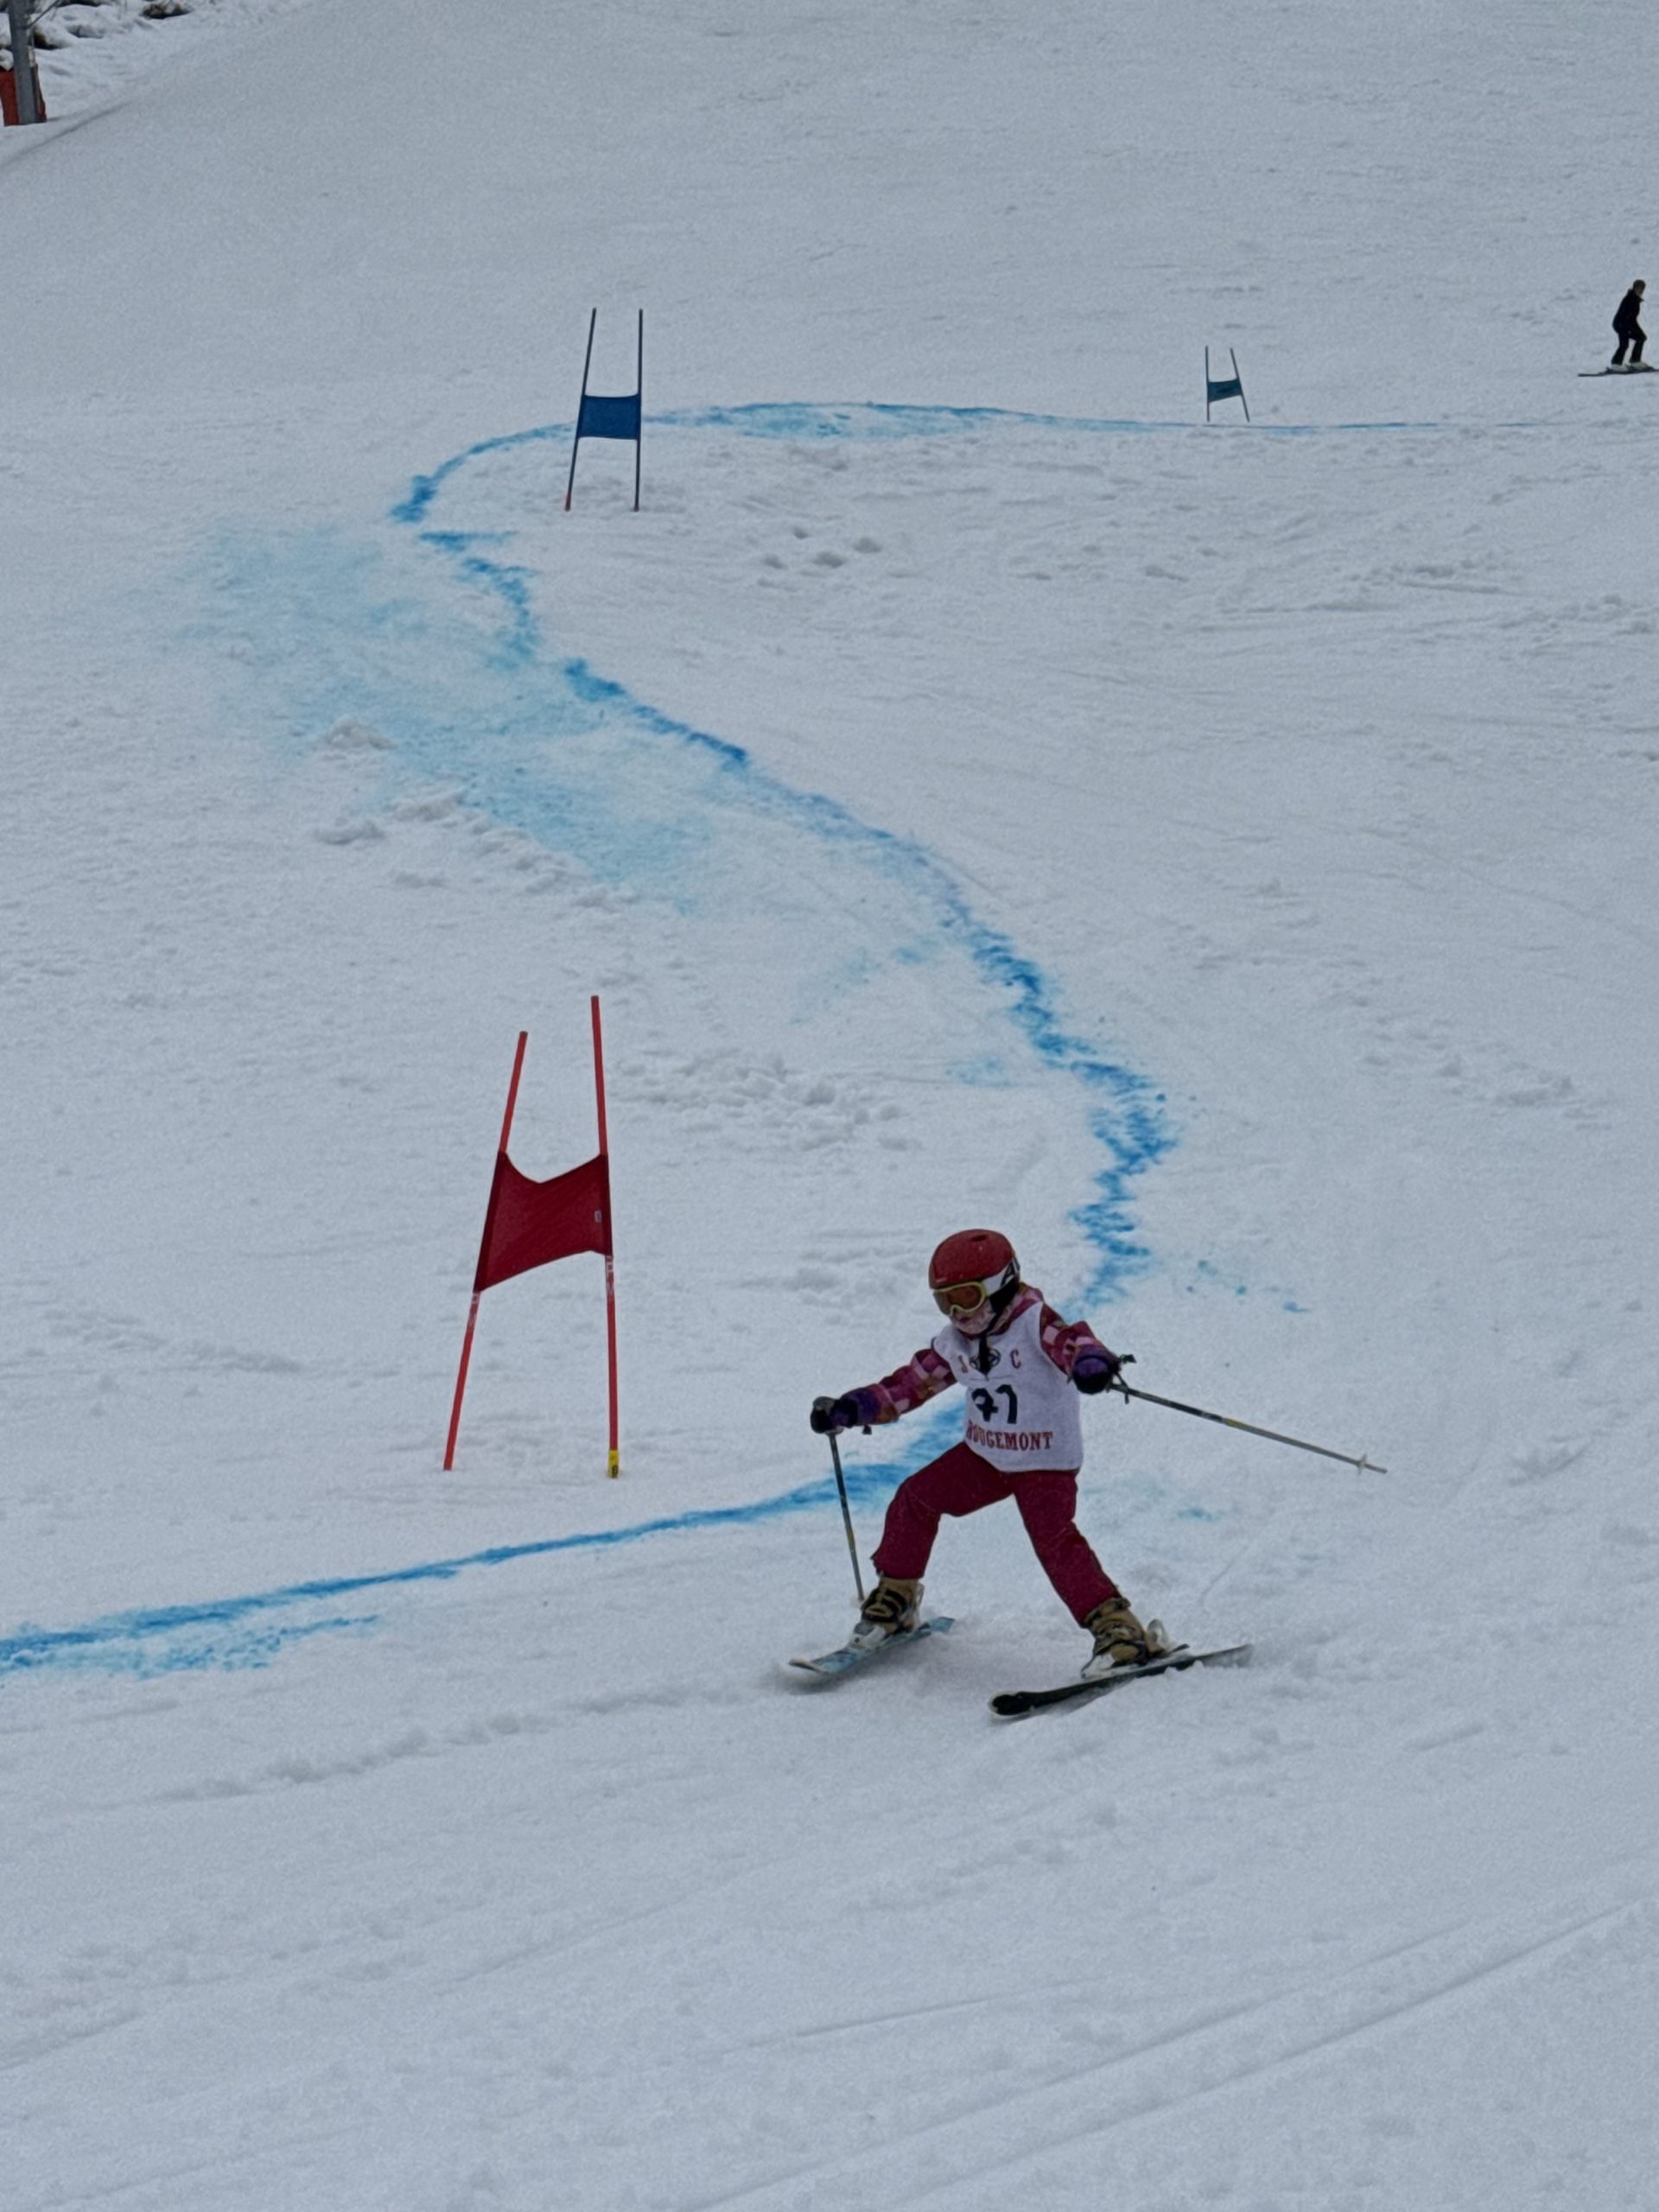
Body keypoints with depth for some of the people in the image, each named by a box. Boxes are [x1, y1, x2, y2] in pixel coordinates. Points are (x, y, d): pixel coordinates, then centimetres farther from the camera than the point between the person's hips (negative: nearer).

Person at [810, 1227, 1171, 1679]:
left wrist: (1090, 1360, -63)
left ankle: (1118, 1629, -21)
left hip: (1045, 1461, -7)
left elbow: (1069, 1339, -39)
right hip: (984, 1455, 7)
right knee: (916, 1498, 3)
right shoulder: (953, 1343, 2)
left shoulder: (1034, 1324, -19)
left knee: (1055, 1539, -23)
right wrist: (849, 1409, 7)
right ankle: (895, 1599, 21)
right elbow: (911, 1384, 13)